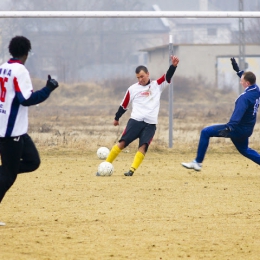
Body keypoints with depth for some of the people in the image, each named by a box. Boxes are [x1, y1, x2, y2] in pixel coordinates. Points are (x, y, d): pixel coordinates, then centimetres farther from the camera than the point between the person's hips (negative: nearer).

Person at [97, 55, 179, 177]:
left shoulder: (157, 85, 10)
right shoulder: (133, 89, 9)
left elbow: (168, 77, -3)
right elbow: (124, 105, 18)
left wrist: (173, 65, -21)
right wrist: (116, 118, 25)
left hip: (150, 124, 0)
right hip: (135, 121, 0)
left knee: (143, 147, -16)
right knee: (122, 143, -8)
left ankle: (132, 170, -21)